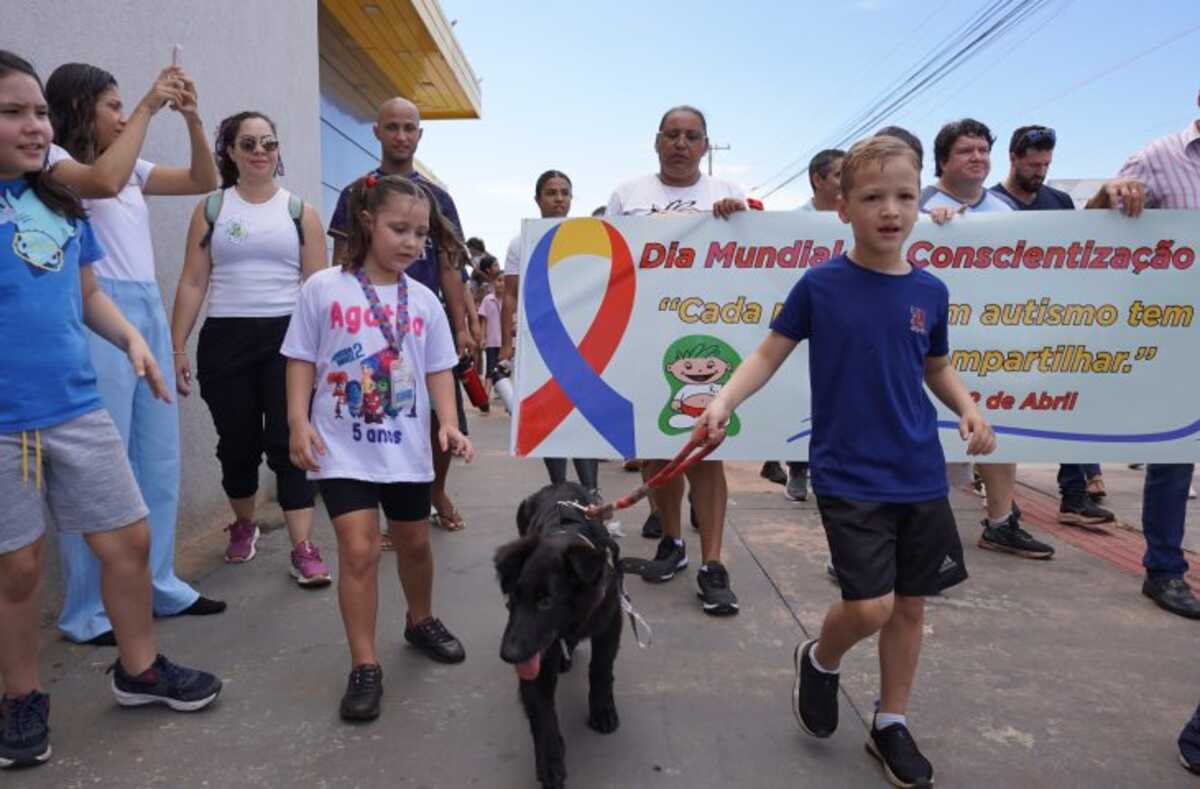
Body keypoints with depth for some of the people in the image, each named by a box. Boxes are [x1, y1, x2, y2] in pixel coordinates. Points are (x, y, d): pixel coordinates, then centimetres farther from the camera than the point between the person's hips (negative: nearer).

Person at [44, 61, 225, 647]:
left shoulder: (131, 168, 18)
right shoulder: (52, 159, -3)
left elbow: (204, 182, 18)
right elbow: (102, 182, -24)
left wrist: (192, 119, 5)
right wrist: (148, 107, -17)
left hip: (149, 312, 8)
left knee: (159, 460, 10)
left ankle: (157, 585, 22)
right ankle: (89, 611, 8)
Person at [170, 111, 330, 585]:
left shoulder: (300, 211, 7)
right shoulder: (211, 208, 8)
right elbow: (192, 283, 6)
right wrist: (177, 348, 1)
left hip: (288, 336, -1)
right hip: (225, 338, 1)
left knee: (290, 441, -6)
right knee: (237, 441, 10)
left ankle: (303, 548, -5)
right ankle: (243, 525, 34)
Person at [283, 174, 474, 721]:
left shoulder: (423, 300, 3)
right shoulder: (324, 289, -5)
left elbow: (438, 370, 4)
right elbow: (302, 362, -1)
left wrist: (449, 423, -9)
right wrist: (299, 422, -11)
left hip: (407, 447, 3)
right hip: (343, 448, -3)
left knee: (414, 543, 17)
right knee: (359, 549, -10)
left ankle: (421, 621, 43)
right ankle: (364, 667, 4)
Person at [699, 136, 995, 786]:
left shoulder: (930, 292, 3)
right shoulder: (820, 284, -7)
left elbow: (936, 369, 16)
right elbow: (770, 353, -1)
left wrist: (968, 410, -3)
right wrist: (724, 400, -16)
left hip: (920, 476, 4)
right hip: (847, 476, -4)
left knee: (910, 604, 11)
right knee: (870, 606, -11)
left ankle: (891, 725, 32)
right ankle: (819, 660, 25)